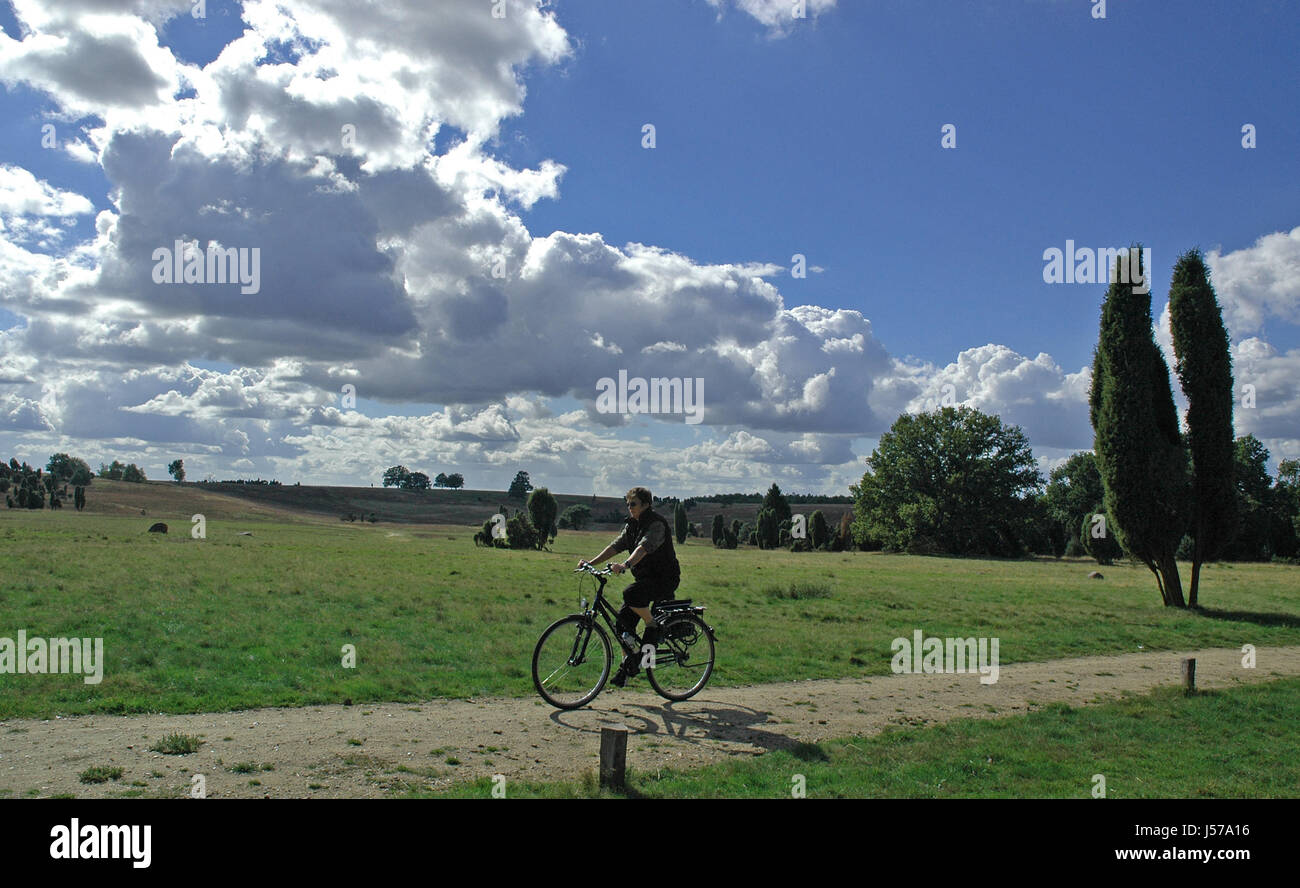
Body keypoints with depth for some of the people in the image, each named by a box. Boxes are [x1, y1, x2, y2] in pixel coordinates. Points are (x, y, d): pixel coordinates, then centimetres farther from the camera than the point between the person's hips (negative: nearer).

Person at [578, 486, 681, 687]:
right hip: (645, 578, 8)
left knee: (631, 594, -34)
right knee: (623, 621, -1)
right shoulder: (632, 525, 11)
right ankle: (629, 664, 12)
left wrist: (625, 565, -47)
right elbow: (616, 545, 7)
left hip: (665, 579, -8)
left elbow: (644, 547, -32)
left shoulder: (657, 523, -16)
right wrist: (591, 562, -5)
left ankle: (653, 627, -11)